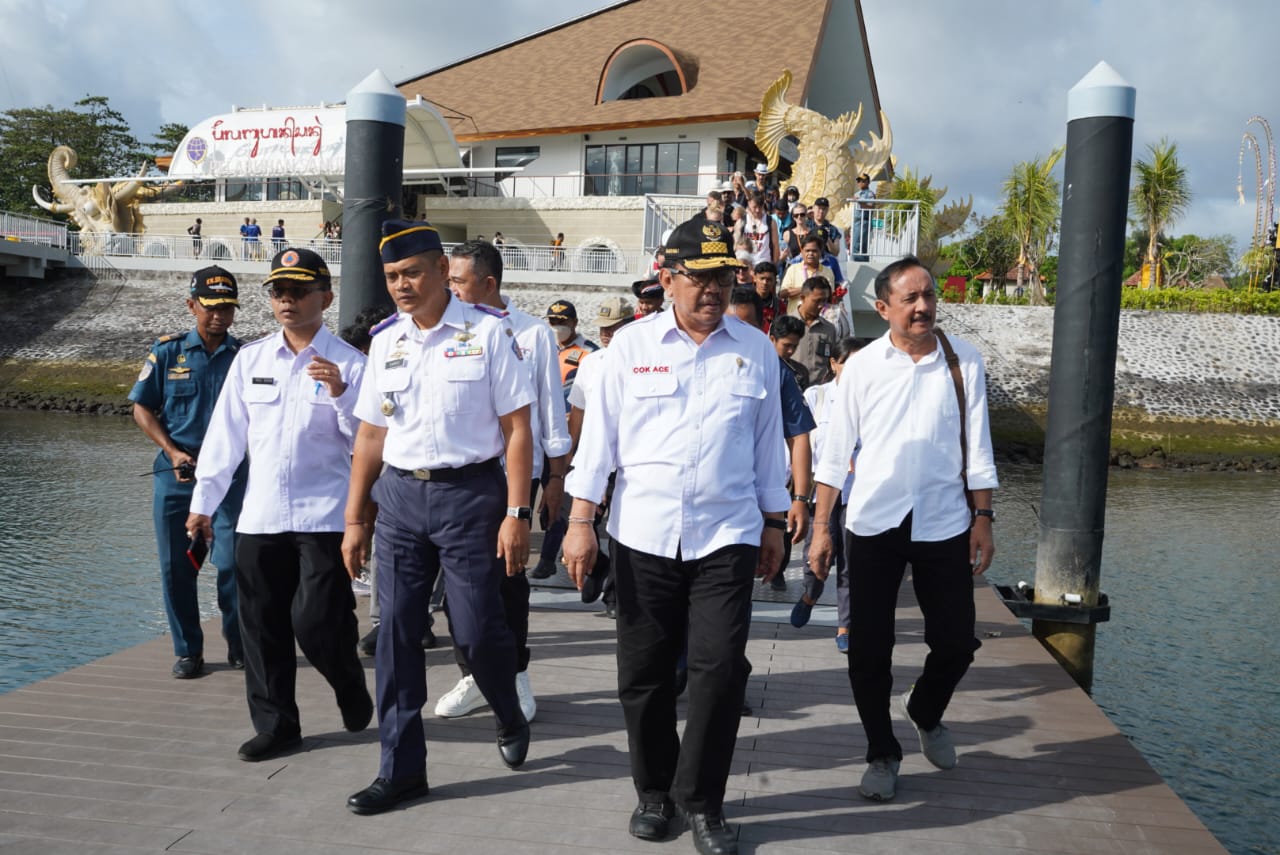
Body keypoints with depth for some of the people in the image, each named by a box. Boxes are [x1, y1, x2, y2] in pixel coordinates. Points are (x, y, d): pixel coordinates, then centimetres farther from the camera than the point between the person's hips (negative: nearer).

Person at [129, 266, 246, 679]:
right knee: (176, 566, 6)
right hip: (175, 474, 1)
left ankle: (238, 643, 15)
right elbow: (142, 409, 6)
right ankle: (187, 650, 20)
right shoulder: (167, 351, 4)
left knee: (233, 562, -5)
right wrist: (173, 452, -6)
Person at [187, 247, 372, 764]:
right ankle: (275, 725, 25)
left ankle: (351, 692, 26)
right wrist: (204, 501, 10)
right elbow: (225, 434, 10)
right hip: (259, 517, 4)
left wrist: (340, 394, -23)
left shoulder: (348, 363, -3)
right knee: (262, 625, 9)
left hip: (323, 515, -4)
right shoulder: (250, 359, 8)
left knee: (317, 622, -5)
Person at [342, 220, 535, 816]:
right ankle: (401, 769, 20)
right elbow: (370, 436, 13)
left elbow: (516, 428, -7)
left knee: (475, 628, -2)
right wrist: (354, 520, 11)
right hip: (398, 495, 5)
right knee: (396, 633, 5)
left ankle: (510, 719, 32)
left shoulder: (487, 331, -5)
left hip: (470, 492, -4)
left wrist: (517, 513, -12)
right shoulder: (385, 342, 10)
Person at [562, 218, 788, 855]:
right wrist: (581, 521, -2)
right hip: (643, 535, 0)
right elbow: (599, 435, 2)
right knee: (644, 672, 9)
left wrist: (773, 522, 13)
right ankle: (654, 793, 29)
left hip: (726, 536, 0)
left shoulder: (755, 350, 6)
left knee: (719, 669, -4)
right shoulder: (631, 345, 2)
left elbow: (768, 442, 11)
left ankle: (701, 801, 16)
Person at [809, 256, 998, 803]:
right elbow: (835, 450, 0)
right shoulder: (862, 365, -2)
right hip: (872, 524, 0)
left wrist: (983, 519, 3)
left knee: (956, 642, 7)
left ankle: (926, 714, 40)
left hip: (945, 525, 1)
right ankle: (882, 754, 27)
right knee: (869, 648, 5)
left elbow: (977, 448, 4)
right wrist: (821, 527, -2)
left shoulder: (964, 362, -1)